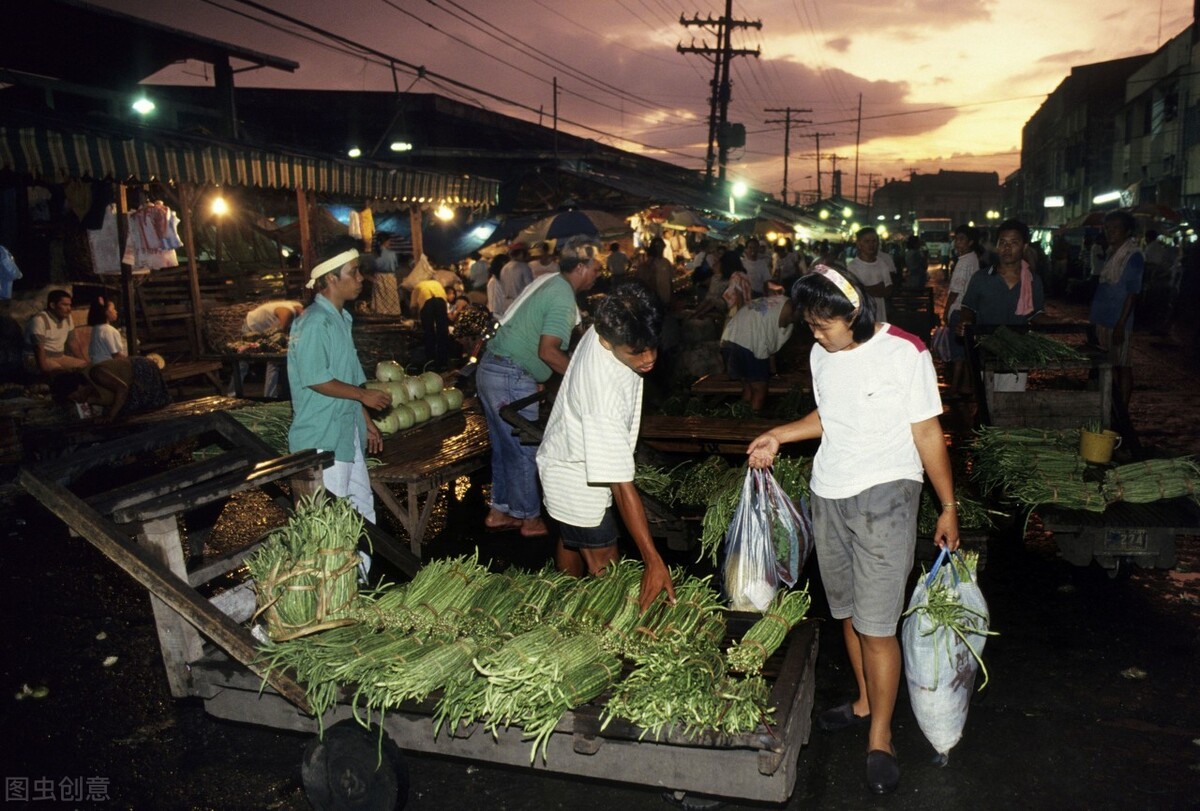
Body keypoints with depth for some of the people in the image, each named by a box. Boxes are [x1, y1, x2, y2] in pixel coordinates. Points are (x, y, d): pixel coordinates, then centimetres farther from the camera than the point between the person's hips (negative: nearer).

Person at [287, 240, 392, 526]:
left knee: (362, 504, 17)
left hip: (347, 431, 9)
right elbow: (316, 380, -22)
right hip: (322, 438, -9)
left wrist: (366, 421, 18)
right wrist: (363, 394, -13)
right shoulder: (314, 323, -18)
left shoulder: (341, 318, 12)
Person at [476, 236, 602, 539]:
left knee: (505, 447, 18)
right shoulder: (563, 299, -14)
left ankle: (499, 512, 28)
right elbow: (548, 351, -23)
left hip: (490, 368, 9)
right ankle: (531, 519, 15)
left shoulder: (549, 282, 14)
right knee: (524, 451, 3)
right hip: (511, 378, -9)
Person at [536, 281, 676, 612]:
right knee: (604, 569, 1)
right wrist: (653, 560, -36)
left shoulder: (611, 326, -20)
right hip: (578, 481, -9)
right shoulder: (604, 395, -43)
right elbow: (621, 485, -39)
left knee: (570, 542, 27)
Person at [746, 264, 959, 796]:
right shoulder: (821, 355, 5)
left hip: (884, 496, -6)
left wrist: (948, 507, -3)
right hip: (828, 495, 6)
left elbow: (928, 434, -7)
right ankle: (866, 701, 39)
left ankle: (880, 739, 15)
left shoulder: (904, 353, -12)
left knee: (877, 625, -3)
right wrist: (779, 435, 7)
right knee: (848, 612, 17)